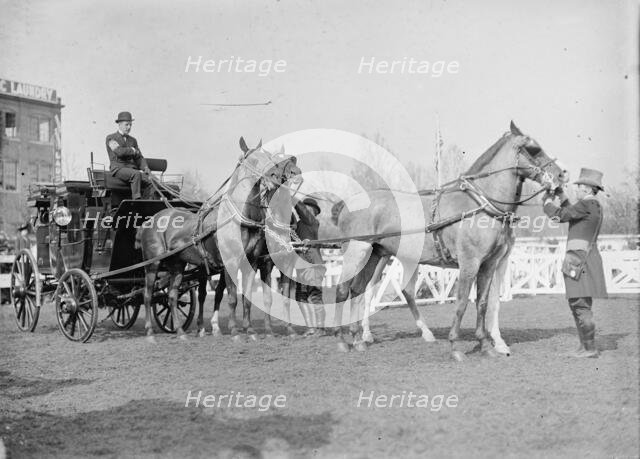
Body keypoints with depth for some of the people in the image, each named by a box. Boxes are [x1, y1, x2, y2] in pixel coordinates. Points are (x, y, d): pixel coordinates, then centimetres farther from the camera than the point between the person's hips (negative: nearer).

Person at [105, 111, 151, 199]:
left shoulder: (133, 140, 23)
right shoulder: (111, 138, 5)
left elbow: (139, 158, 19)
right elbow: (119, 152, -14)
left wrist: (145, 168, -2)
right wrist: (133, 151, 0)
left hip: (133, 169, 6)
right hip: (118, 168, -6)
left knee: (151, 181, -22)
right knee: (136, 174, -36)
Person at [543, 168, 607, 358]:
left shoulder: (586, 205, -13)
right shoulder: (595, 207, 16)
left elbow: (558, 215, -13)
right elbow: (570, 213, 31)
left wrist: (547, 197, 3)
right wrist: (560, 194, 27)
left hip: (580, 258, -10)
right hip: (585, 256, 10)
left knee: (580, 304, -9)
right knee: (578, 304, 14)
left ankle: (590, 348, -9)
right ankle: (585, 346, 17)